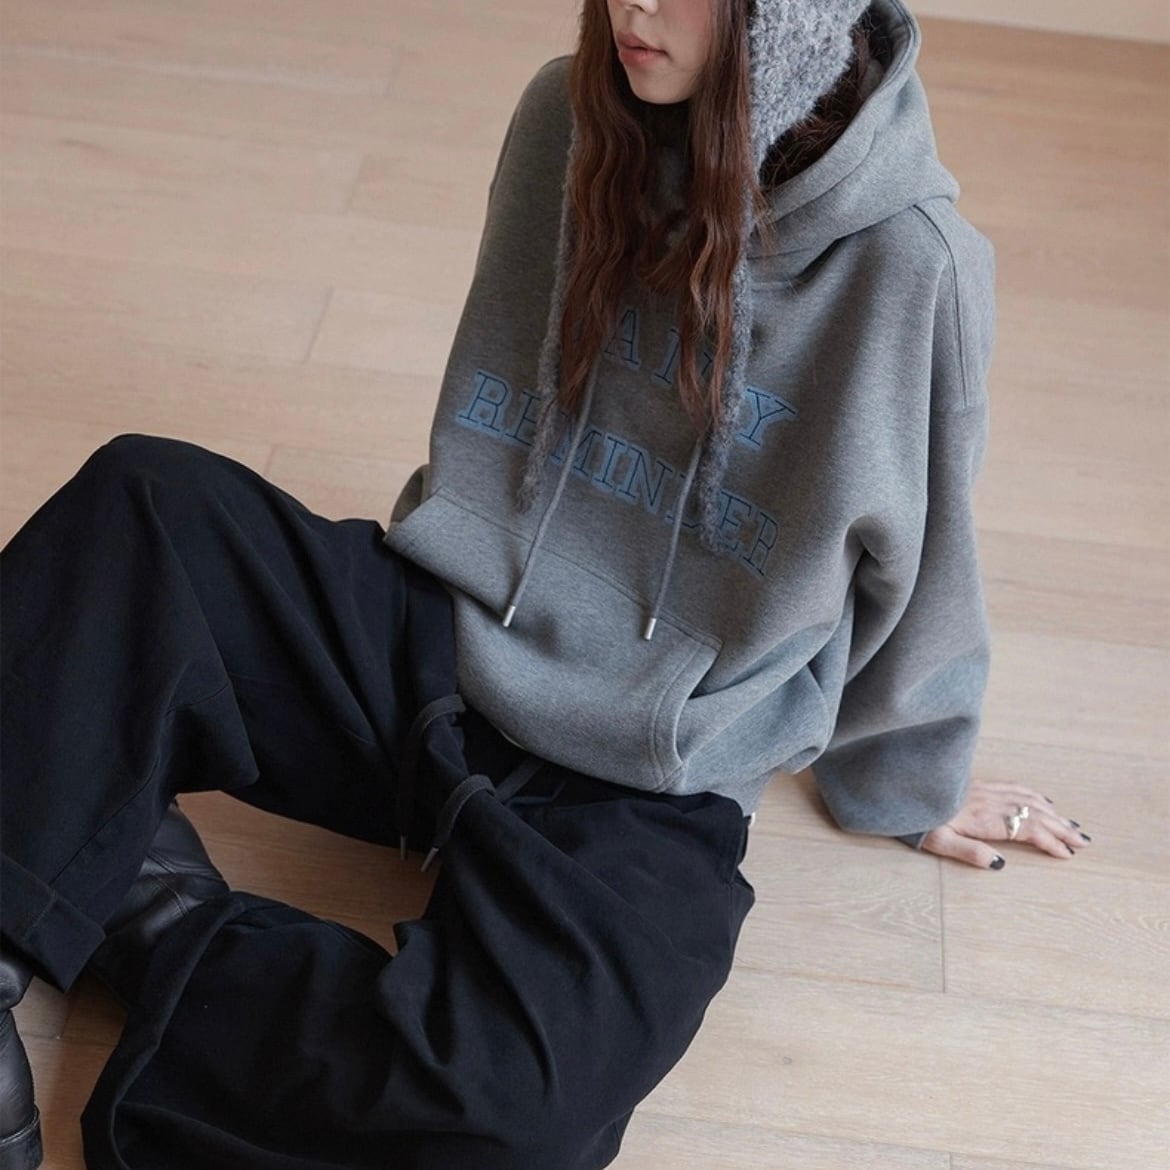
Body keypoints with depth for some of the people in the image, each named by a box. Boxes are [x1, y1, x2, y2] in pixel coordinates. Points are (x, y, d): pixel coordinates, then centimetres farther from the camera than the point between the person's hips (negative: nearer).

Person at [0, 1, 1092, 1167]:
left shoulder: (908, 264, -13)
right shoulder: (568, 119, -1)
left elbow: (916, 572, 1)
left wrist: (910, 782, 15)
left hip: (638, 794, -4)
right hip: (430, 644, 4)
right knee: (139, 503, -21)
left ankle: (153, 919, -10)